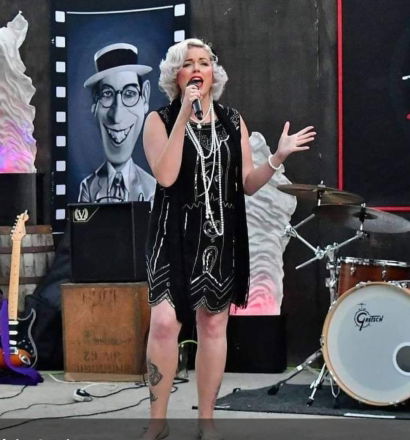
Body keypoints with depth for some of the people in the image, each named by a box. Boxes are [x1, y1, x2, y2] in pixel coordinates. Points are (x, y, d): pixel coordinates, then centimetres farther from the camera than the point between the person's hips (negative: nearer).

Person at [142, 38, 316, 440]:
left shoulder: (232, 122, 9)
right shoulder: (160, 120, -1)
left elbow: (247, 185, 9)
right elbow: (165, 176, -17)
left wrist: (278, 157, -8)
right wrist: (184, 115, -18)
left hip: (221, 236, 3)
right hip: (174, 234, -3)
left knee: (213, 325, 7)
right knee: (164, 322, -12)